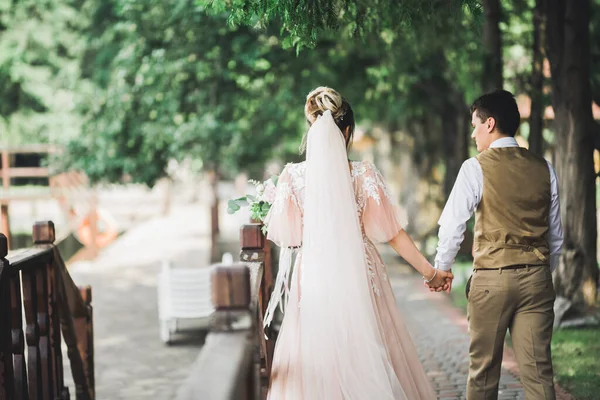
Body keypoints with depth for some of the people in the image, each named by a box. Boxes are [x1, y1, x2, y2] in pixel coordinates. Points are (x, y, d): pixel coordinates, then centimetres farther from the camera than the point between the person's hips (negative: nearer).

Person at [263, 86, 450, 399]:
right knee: (368, 360, 12)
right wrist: (430, 272, 1)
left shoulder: (294, 176, -6)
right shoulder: (363, 174, -6)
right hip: (360, 277, 0)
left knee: (314, 365, 8)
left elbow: (287, 237, -2)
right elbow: (391, 233, -6)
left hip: (314, 280, 0)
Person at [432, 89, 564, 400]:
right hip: (536, 278, 3)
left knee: (484, 368, 9)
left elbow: (452, 226, -6)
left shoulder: (476, 168, -6)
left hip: (491, 278, -3)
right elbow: (555, 234, 12)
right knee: (538, 370, 2)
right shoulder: (543, 168, 7)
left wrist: (441, 269, 8)